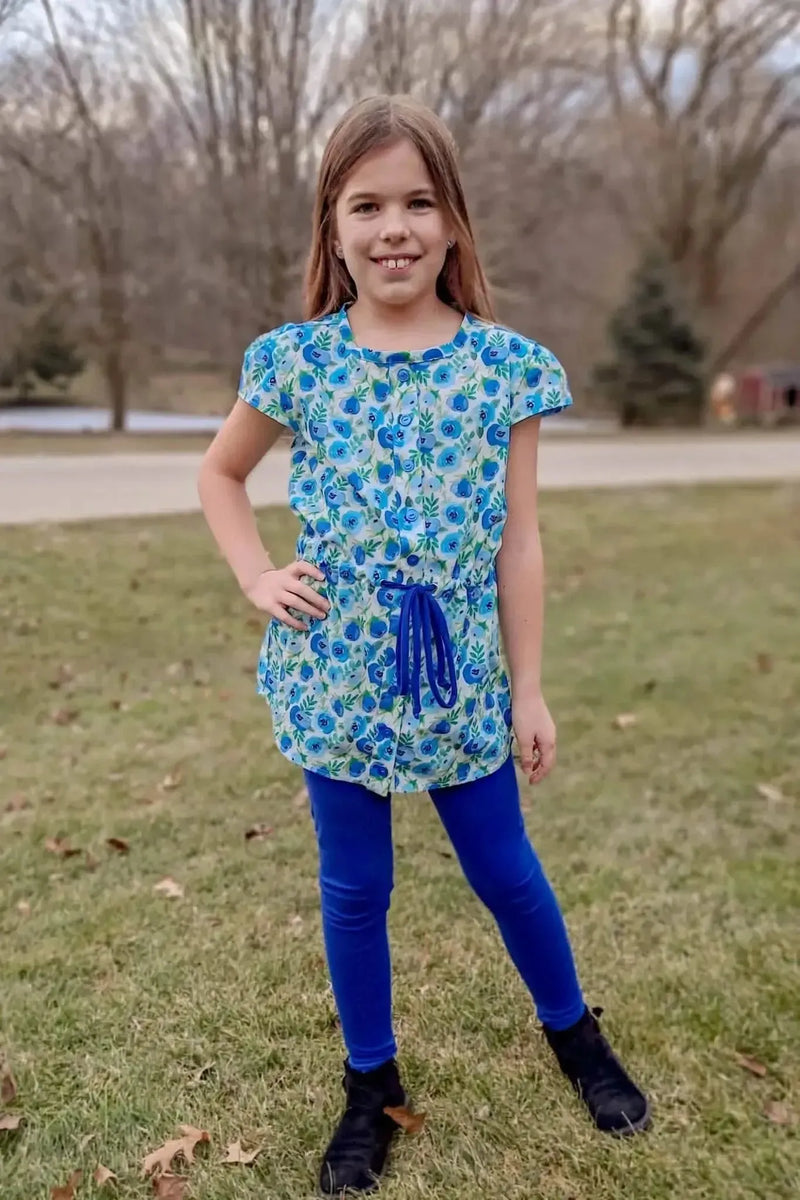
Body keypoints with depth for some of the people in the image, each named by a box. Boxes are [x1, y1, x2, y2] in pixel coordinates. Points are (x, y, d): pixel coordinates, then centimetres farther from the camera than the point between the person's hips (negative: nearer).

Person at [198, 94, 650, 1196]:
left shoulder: (505, 365, -5)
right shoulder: (296, 360, -3)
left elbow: (517, 541, -2)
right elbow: (220, 473, 13)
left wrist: (529, 690, -1)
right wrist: (258, 579, -2)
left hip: (460, 678, 0)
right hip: (335, 674, 1)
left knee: (506, 872, 14)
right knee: (354, 891, 14)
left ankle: (574, 1034, 43)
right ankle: (372, 1086, 37)